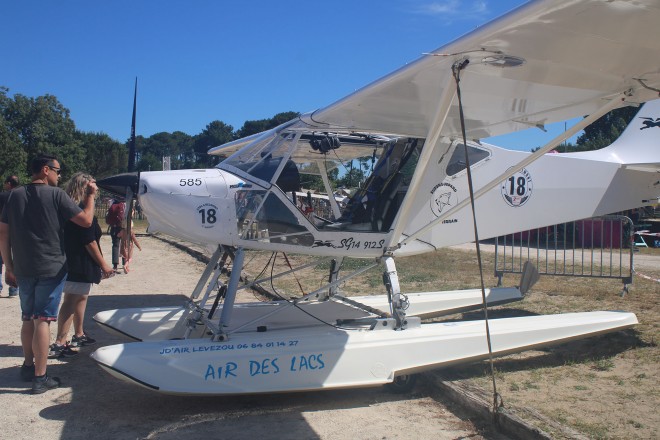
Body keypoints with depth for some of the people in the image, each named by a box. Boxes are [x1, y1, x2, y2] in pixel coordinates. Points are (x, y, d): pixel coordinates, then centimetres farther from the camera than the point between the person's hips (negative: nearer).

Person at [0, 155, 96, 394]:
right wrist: (91, 195, 4)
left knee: (28, 318, 19)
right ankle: (40, 377, 1)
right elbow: (86, 220, -11)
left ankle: (28, 366, 32)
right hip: (51, 269, -5)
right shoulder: (56, 194, -9)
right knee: (42, 320, -3)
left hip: (23, 269, 5)